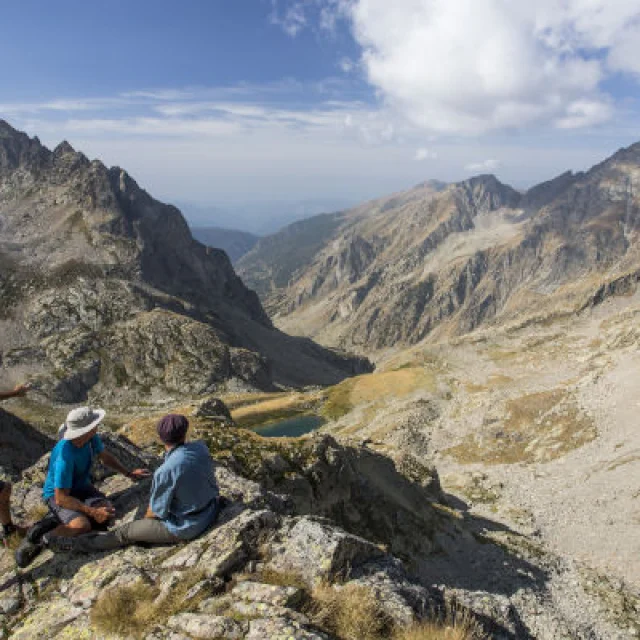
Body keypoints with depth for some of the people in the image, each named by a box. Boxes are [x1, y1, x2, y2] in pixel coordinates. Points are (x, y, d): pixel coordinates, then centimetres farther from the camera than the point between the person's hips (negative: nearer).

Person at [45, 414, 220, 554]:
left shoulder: (165, 472, -27)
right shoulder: (201, 447, -10)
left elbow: (156, 510, -13)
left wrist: (145, 519, 9)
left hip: (184, 527, -6)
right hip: (211, 511, 6)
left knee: (126, 532, 10)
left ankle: (72, 544, 23)